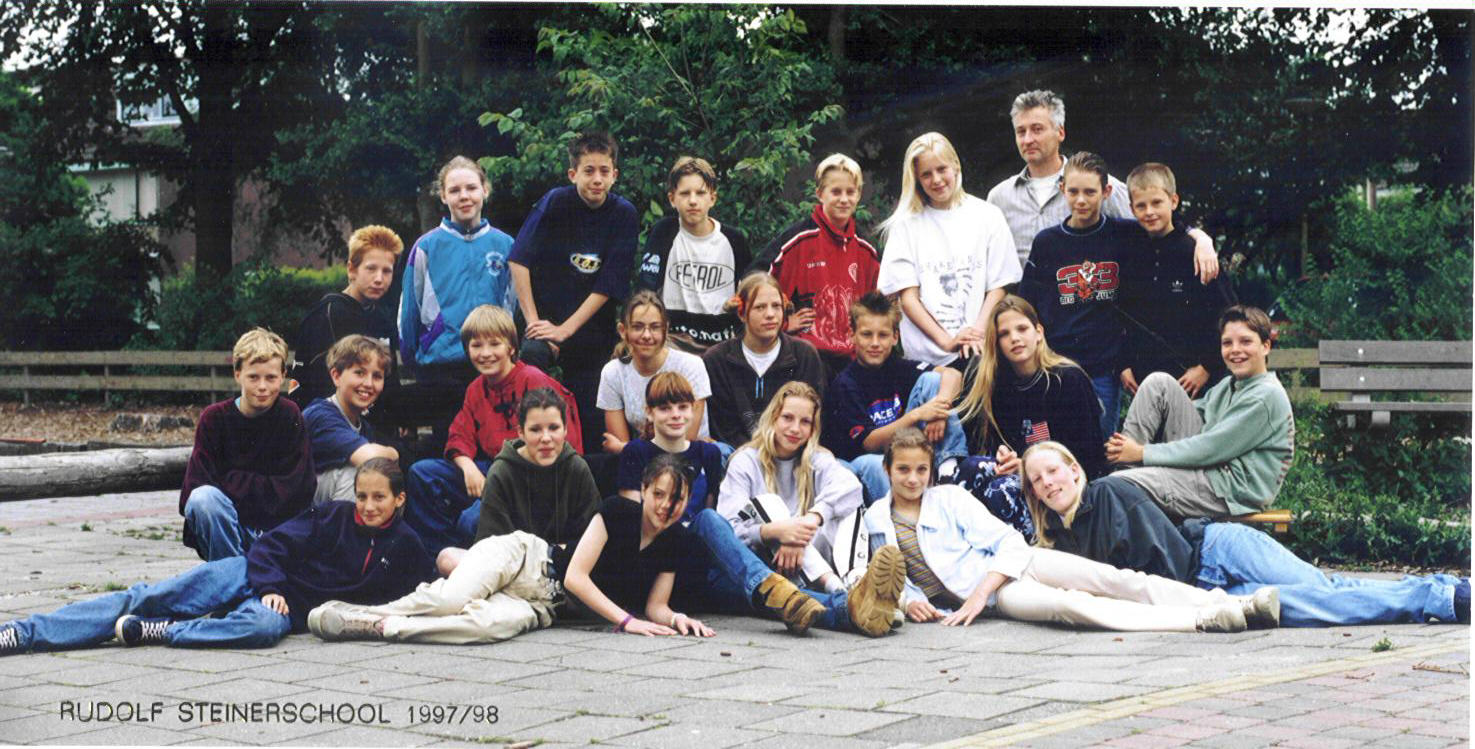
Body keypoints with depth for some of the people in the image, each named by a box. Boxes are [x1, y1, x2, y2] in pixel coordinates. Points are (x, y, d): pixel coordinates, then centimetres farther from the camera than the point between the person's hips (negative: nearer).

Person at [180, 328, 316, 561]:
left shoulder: (290, 416, -3)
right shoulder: (214, 418, -3)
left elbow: (294, 488, -8)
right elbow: (197, 484, -11)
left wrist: (232, 481, -11)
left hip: (278, 528, 0)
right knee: (204, 498, -32)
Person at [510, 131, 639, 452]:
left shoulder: (624, 215, -3)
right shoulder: (555, 202, -7)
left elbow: (609, 285, -7)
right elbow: (520, 260, -11)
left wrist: (565, 329, -13)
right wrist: (533, 322, -16)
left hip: (591, 331, 2)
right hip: (544, 320, -2)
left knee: (591, 426, 1)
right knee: (533, 354, -33)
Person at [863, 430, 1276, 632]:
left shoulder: (949, 498, 5)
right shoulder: (876, 521, 8)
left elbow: (1010, 541, -2)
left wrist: (978, 594, -16)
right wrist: (911, 600, -8)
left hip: (1011, 563, 2)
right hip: (994, 595, -2)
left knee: (1115, 579, -20)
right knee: (1070, 605, -31)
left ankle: (1235, 604, -29)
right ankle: (1207, 621, -45)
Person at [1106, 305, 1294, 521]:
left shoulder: (1267, 396, -14)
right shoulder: (1227, 386, 16)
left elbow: (1212, 449, -19)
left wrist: (1143, 453, -17)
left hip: (1233, 488, -9)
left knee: (1119, 486, -28)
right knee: (1159, 382, 1)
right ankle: (1118, 457, -5)